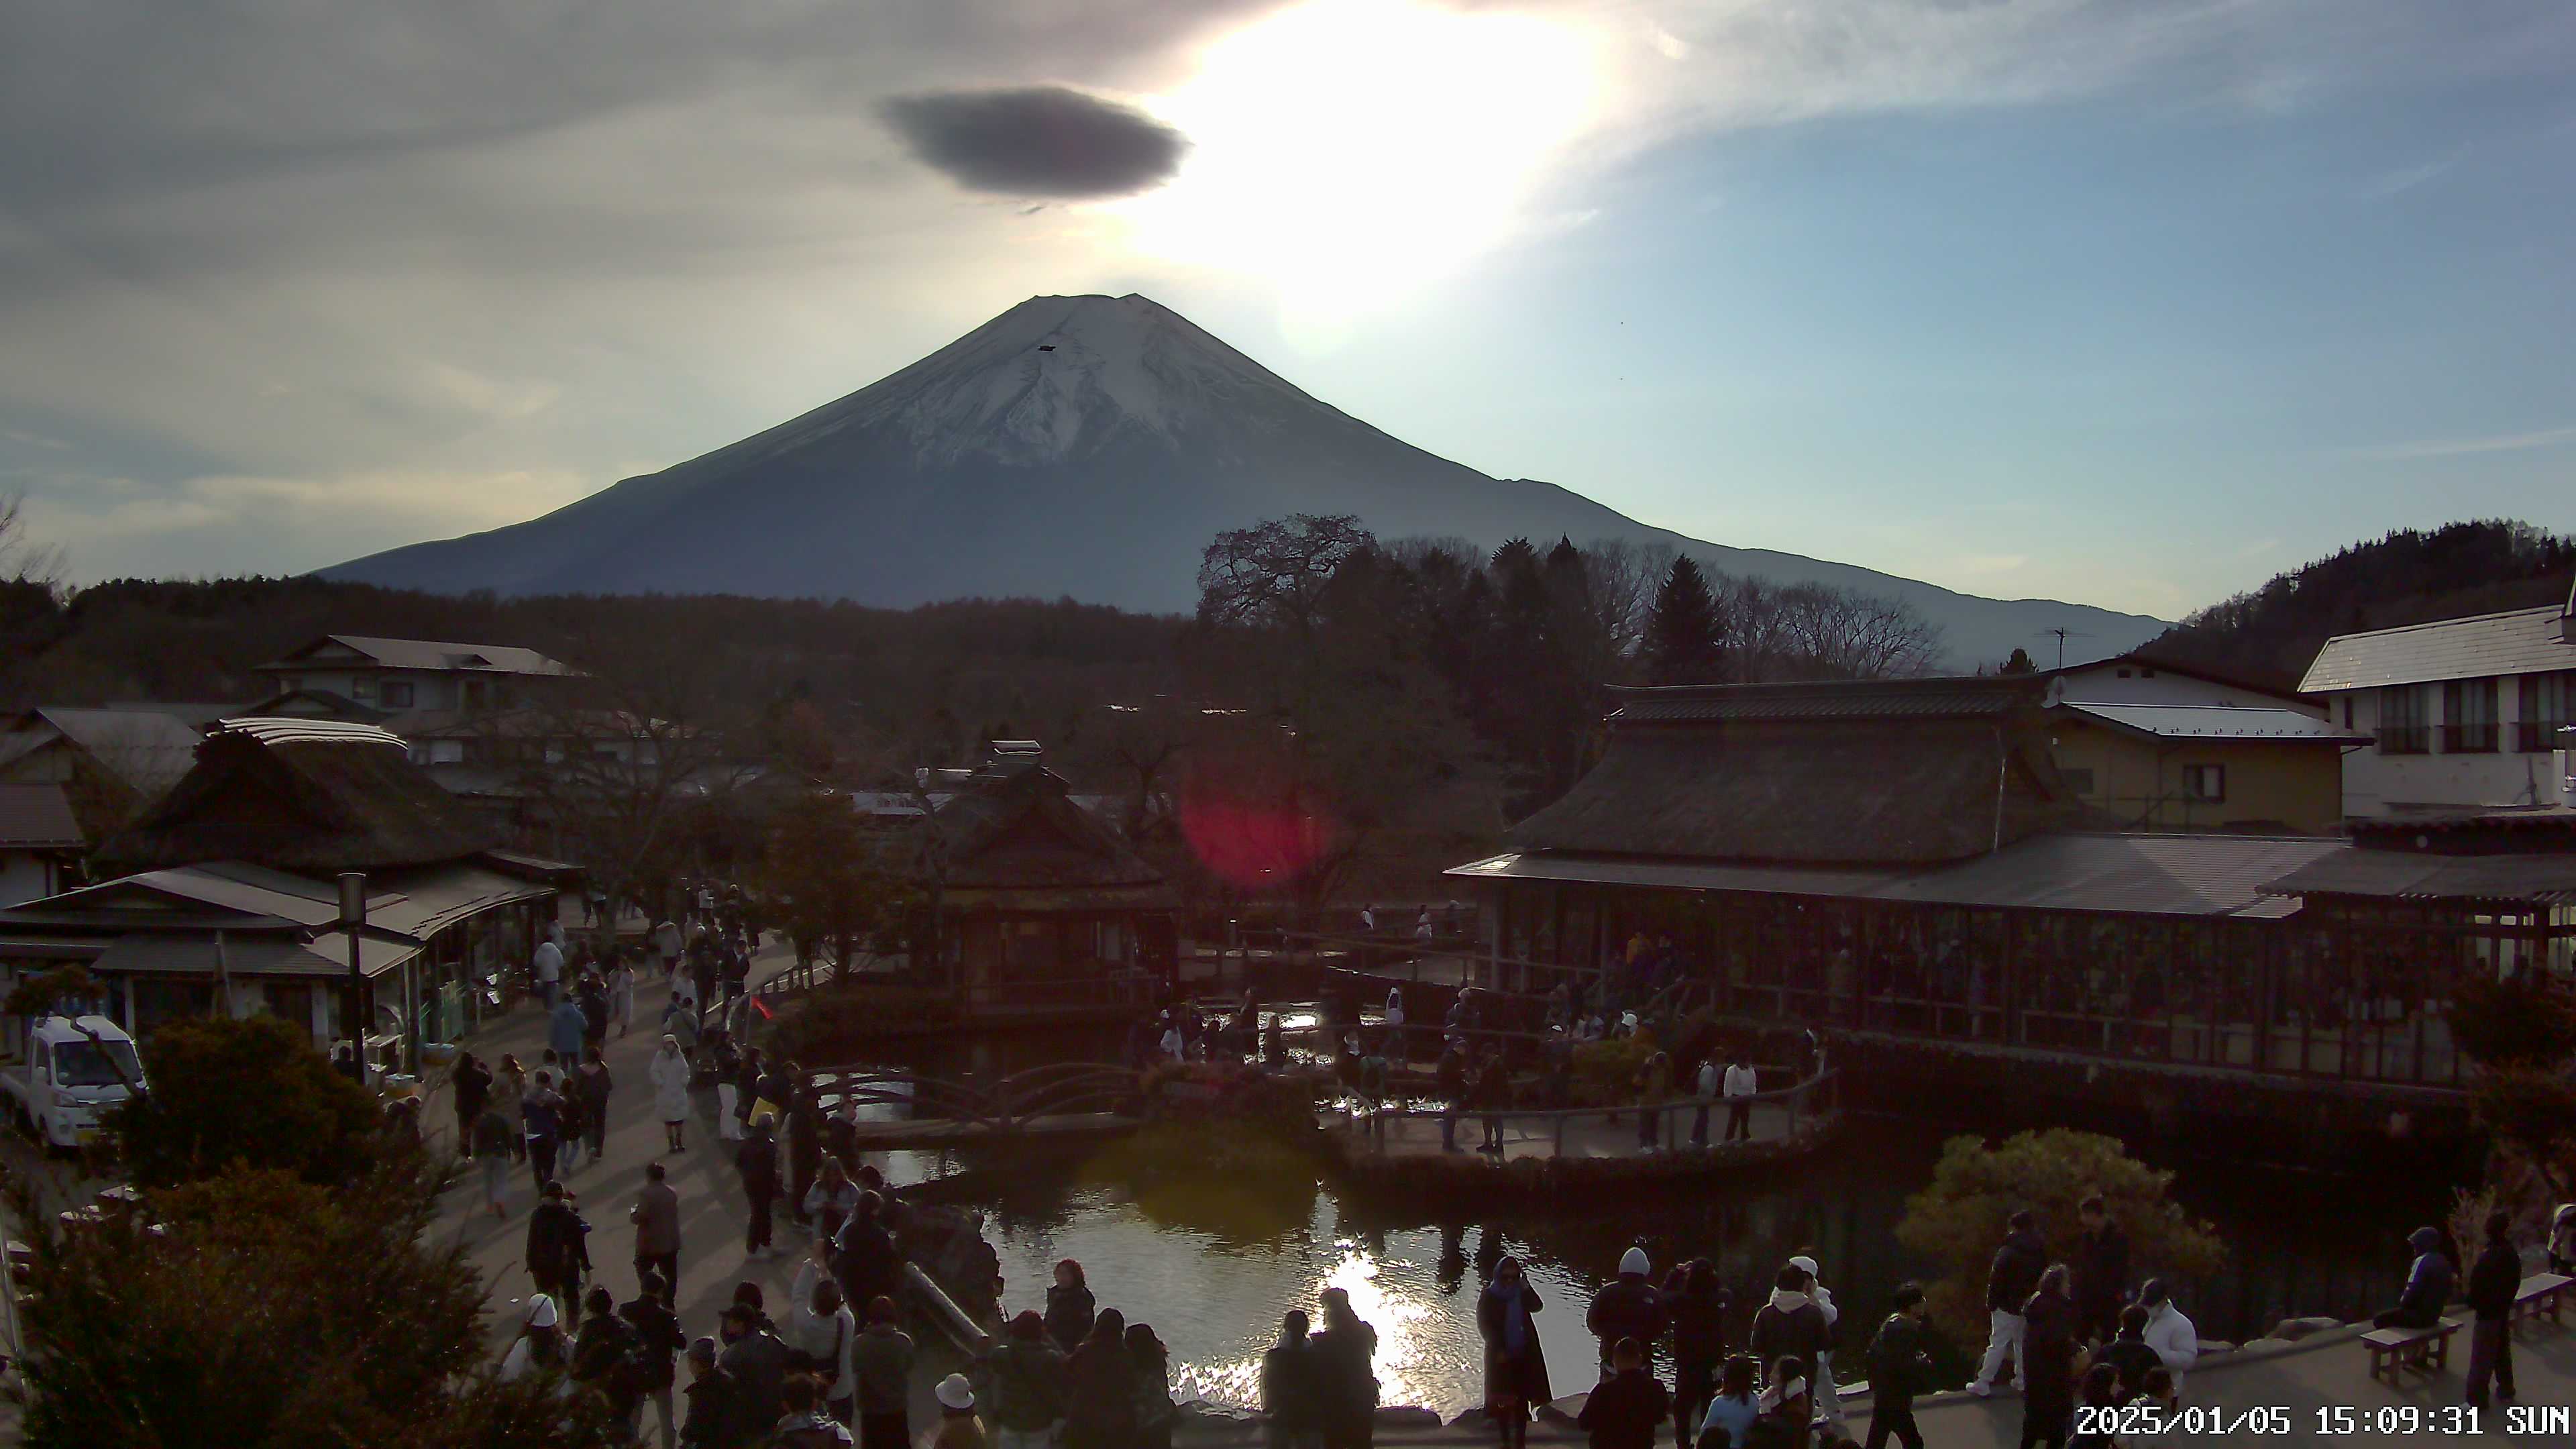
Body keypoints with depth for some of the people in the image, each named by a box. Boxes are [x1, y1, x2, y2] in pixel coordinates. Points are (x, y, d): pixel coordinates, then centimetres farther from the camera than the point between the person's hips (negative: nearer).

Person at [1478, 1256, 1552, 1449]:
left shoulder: (1521, 1293, 3)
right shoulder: (1489, 1297, -5)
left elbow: (1537, 1307, -12)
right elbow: (1483, 1325, -6)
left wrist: (1526, 1288, -26)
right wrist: (1498, 1350, -12)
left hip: (1525, 1353, 2)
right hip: (1501, 1355, -2)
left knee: (1522, 1397, 5)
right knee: (1503, 1399, 2)